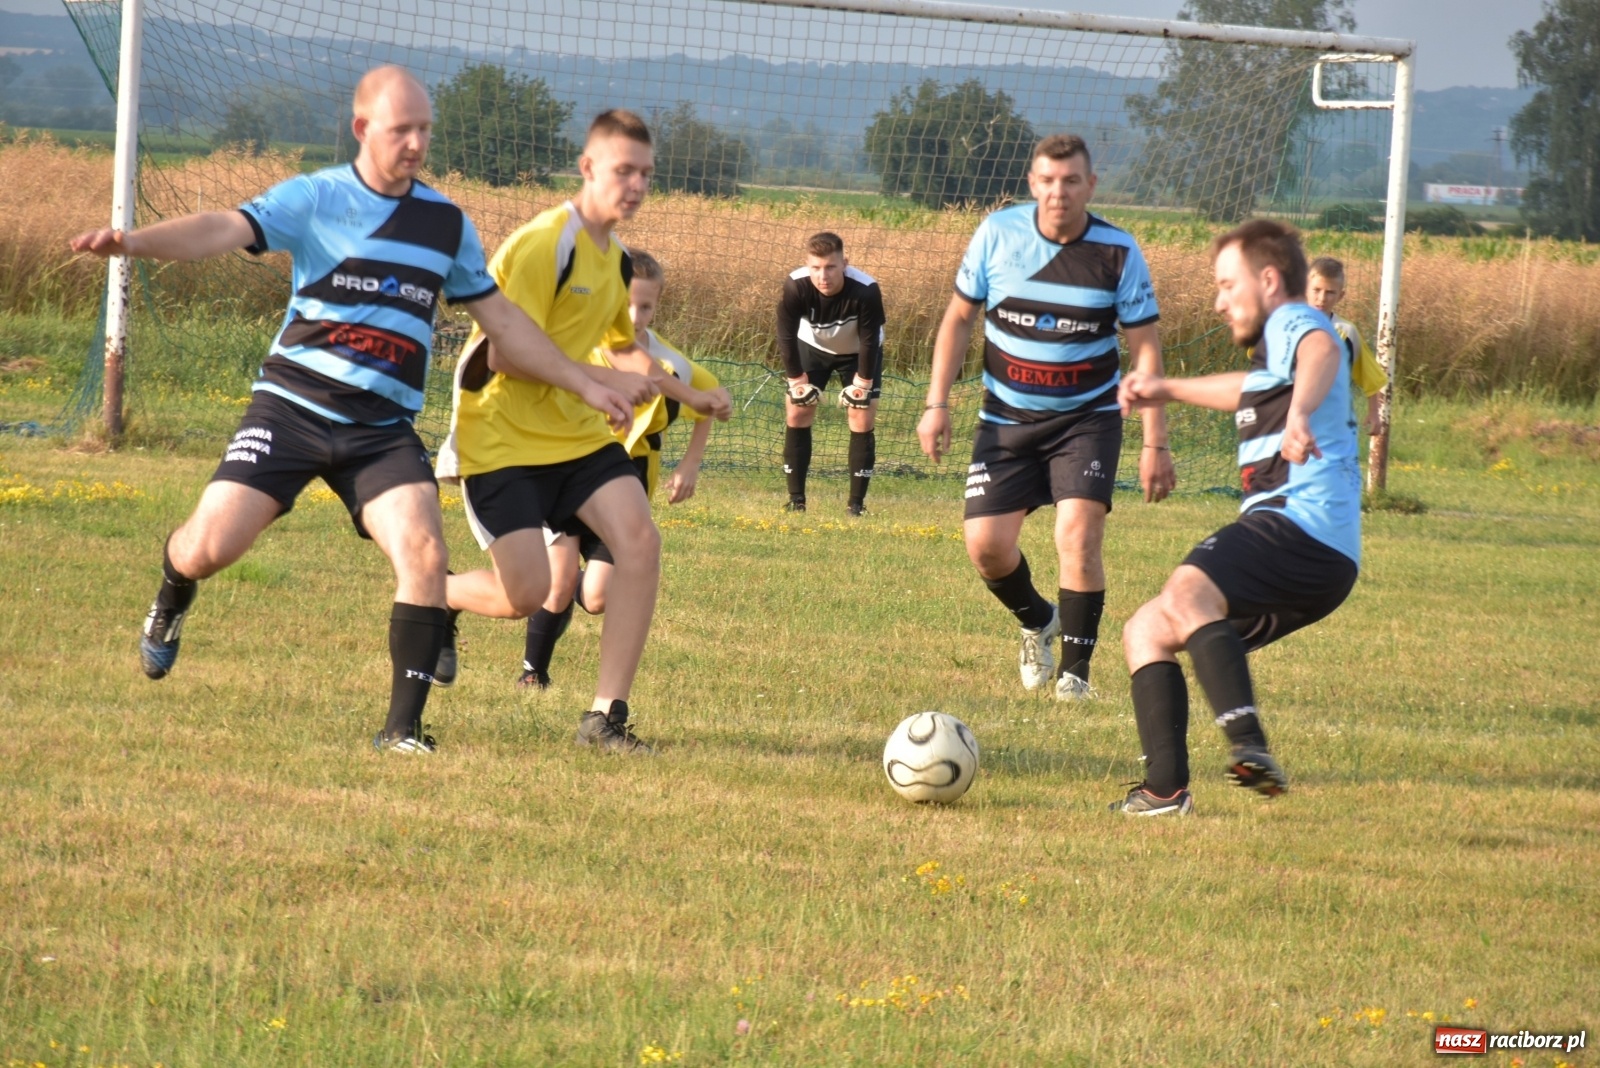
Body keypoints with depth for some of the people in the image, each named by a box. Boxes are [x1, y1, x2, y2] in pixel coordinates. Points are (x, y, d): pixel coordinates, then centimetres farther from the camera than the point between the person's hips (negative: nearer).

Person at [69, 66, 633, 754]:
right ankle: (171, 603, 27)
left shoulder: (448, 224, 10)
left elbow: (501, 321, 21)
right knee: (211, 546, -13)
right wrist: (134, 241, -35)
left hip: (383, 428, 3)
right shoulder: (314, 199, -3)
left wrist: (584, 387, 20)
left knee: (424, 553, -20)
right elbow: (224, 231, -17)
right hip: (293, 406, -3)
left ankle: (404, 726, -9)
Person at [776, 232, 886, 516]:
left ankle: (856, 502, -1)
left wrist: (862, 383, -20)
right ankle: (796, 500, 3)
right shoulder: (795, 287, -34)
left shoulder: (866, 291, -38)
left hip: (858, 352, -1)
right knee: (797, 413, -5)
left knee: (863, 420, -10)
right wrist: (797, 380, -17)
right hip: (812, 346, 1)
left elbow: (869, 341, -25)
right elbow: (786, 336, -22)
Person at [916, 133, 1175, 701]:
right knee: (985, 544, -5)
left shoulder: (1118, 253, -12)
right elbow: (959, 317, 3)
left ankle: (1075, 668, -3)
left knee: (1078, 536, -19)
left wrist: (1155, 444, -11)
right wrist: (937, 404, -2)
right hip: (1007, 418, 2)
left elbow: (1145, 349, -7)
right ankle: (1038, 622, 27)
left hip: (1086, 419, -2)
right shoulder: (998, 234, -9)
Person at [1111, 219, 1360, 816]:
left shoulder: (1295, 323, -2)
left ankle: (1250, 747, -51)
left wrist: (1300, 411, -49)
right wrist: (1171, 390, 65)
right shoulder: (1275, 346, 30)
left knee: (1186, 593, -35)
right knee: (1146, 632, 14)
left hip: (1302, 525, -11)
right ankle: (1165, 788, 2)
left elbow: (1323, 354, -28)